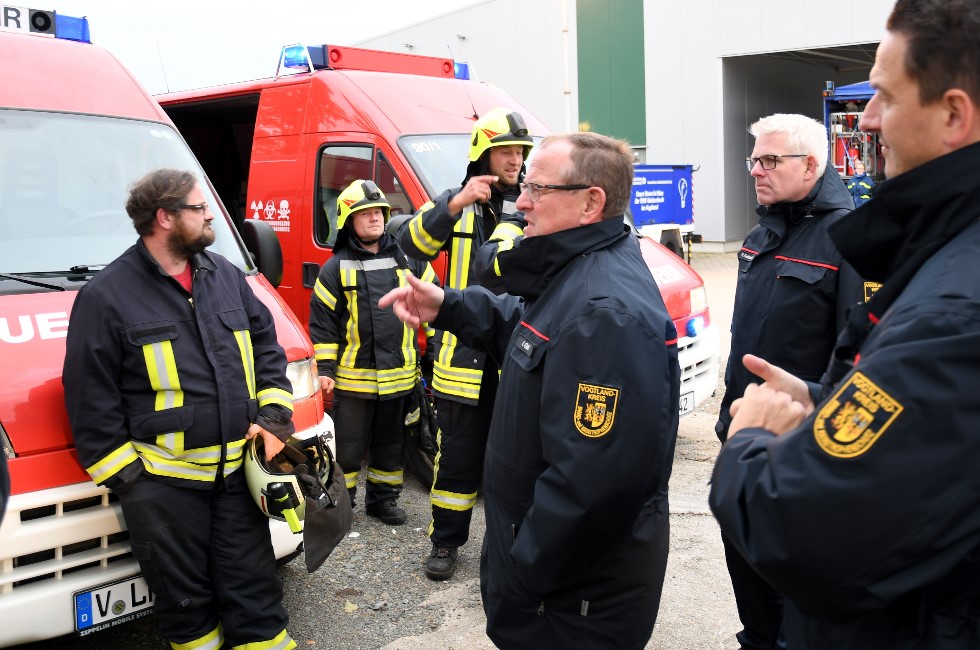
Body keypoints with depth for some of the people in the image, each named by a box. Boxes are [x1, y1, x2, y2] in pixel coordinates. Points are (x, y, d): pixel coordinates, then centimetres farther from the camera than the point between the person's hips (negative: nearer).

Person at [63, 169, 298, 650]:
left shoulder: (226, 275, 9)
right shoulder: (106, 296, -7)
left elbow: (266, 345, 15)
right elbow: (91, 399, -5)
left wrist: (274, 414, 4)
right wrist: (123, 475, -6)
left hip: (237, 470, 4)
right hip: (161, 482, -4)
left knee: (254, 588, 11)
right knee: (185, 597, 11)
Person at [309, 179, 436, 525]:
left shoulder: (408, 260, 6)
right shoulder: (336, 268, -1)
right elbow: (322, 320, -1)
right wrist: (325, 368, -6)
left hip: (398, 375, 3)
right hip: (352, 377, -3)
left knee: (391, 443, 15)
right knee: (348, 445, 7)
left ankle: (383, 498, 30)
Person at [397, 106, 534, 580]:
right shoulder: (455, 202, 5)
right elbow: (410, 246, -9)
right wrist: (454, 207, -21)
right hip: (464, 355, 0)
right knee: (458, 453, 9)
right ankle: (445, 541, 24)